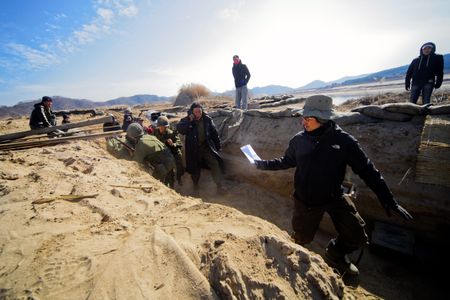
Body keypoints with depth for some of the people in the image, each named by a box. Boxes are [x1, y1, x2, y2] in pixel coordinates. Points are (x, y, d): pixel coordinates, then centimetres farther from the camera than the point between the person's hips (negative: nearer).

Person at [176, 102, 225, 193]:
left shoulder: (207, 119, -1)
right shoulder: (186, 120, -5)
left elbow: (214, 133, 6)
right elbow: (179, 129, -21)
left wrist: (218, 146, 8)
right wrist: (189, 121, -29)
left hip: (206, 147, 1)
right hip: (194, 149, -1)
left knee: (215, 164, -9)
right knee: (195, 168, 12)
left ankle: (219, 187, 0)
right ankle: (195, 185, 38)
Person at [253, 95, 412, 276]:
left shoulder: (343, 140, -16)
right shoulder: (299, 140, -8)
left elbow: (367, 170, -9)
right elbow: (286, 162, 8)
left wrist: (388, 199, -9)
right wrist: (263, 164, 4)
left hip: (334, 197, 0)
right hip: (305, 198, 1)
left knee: (357, 237, -4)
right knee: (302, 237, 11)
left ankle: (335, 254, 31)